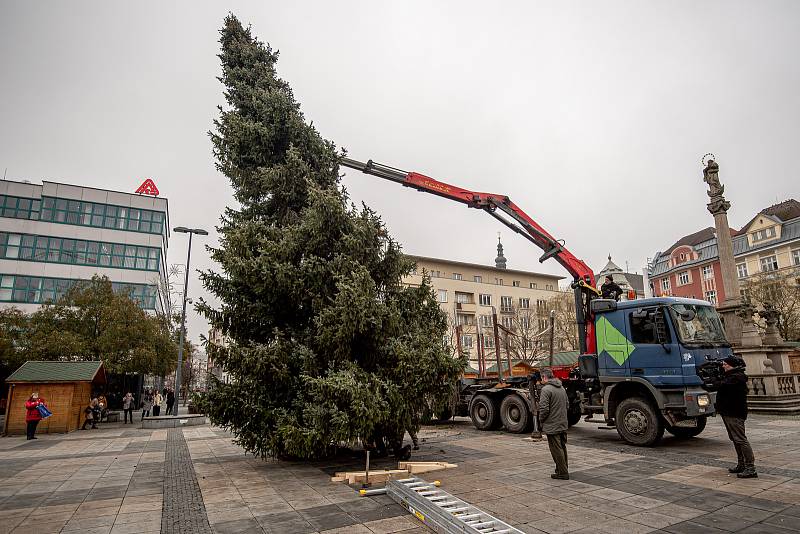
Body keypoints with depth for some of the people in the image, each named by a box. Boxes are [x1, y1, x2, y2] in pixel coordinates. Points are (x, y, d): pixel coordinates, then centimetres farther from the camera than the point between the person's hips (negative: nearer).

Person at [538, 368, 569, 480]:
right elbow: (567, 404, 18)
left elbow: (544, 408, -22)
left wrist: (541, 420, -5)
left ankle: (563, 473, 4)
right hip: (563, 424, 9)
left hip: (552, 425, -8)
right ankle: (564, 468, 32)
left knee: (557, 449, 0)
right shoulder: (562, 388, 10)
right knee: (562, 447, 20)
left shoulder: (546, 389, -18)